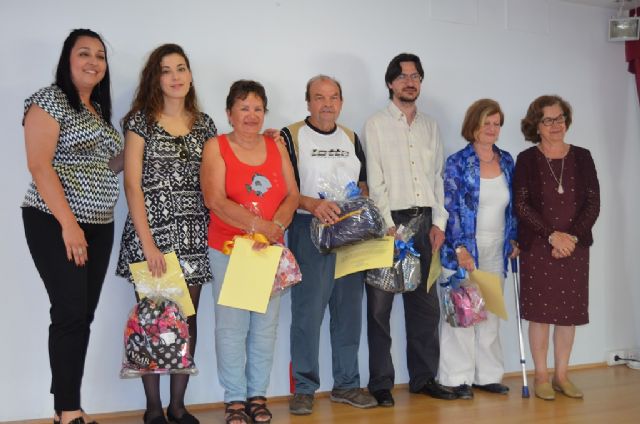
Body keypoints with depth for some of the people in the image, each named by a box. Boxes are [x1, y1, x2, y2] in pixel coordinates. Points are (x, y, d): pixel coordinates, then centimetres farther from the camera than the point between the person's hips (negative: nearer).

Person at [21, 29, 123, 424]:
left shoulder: (100, 110, 17)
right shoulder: (50, 99, -6)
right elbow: (39, 165, -15)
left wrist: (125, 160, 4)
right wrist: (69, 224, -20)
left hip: (99, 227, 7)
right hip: (56, 224, -7)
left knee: (84, 315, 6)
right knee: (70, 312, -9)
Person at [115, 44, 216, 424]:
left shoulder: (204, 123, 11)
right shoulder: (141, 121, 0)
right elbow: (132, 184, -6)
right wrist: (148, 242, -13)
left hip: (193, 233, 4)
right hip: (151, 231, -3)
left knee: (188, 318, 5)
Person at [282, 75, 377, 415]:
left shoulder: (350, 138, 15)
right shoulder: (291, 136, -2)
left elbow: (363, 183, 21)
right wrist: (313, 205, -23)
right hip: (309, 231, -5)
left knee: (348, 310, 9)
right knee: (308, 311, -5)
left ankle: (346, 384, 20)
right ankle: (304, 388, 5)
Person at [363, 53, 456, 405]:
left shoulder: (429, 126, 15)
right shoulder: (377, 124, 1)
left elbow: (438, 176, 14)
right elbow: (375, 181, -6)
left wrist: (438, 222, 4)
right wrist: (389, 226, -13)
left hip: (424, 221, 5)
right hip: (389, 220, -5)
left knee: (425, 303, 9)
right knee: (380, 304, -2)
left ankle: (424, 377, 19)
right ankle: (380, 383, 5)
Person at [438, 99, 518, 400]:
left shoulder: (506, 161, 10)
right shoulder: (457, 163, -6)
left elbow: (512, 205, 17)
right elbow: (451, 209, -10)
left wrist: (514, 239, 10)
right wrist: (461, 248, -18)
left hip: (496, 251, 5)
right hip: (464, 249, -5)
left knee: (491, 313, 9)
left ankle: (488, 374, 18)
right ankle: (458, 378, 5)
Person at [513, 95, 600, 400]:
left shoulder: (582, 157, 7)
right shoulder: (527, 160, 0)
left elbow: (593, 203, 2)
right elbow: (521, 205, -7)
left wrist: (572, 236, -11)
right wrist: (553, 235, -15)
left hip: (575, 247, 3)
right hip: (537, 247, -2)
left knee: (569, 312, 6)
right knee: (540, 311, 0)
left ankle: (561, 375, 17)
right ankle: (541, 377, 11)